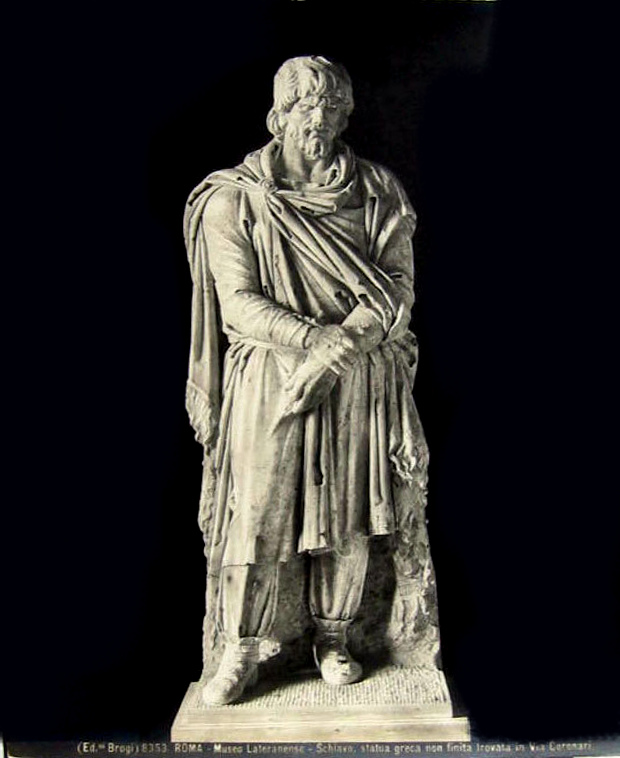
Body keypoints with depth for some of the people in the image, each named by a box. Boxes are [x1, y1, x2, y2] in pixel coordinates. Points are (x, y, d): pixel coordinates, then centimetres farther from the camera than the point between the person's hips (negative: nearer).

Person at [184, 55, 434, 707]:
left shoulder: (377, 193, 5)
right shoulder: (234, 199, -1)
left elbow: (398, 285, -3)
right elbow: (239, 303, -8)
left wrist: (339, 346, -19)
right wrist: (314, 337, -24)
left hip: (360, 380, 2)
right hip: (267, 378, -2)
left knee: (348, 513, 9)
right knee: (255, 514, 1)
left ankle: (332, 639, 29)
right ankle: (241, 652, 19)